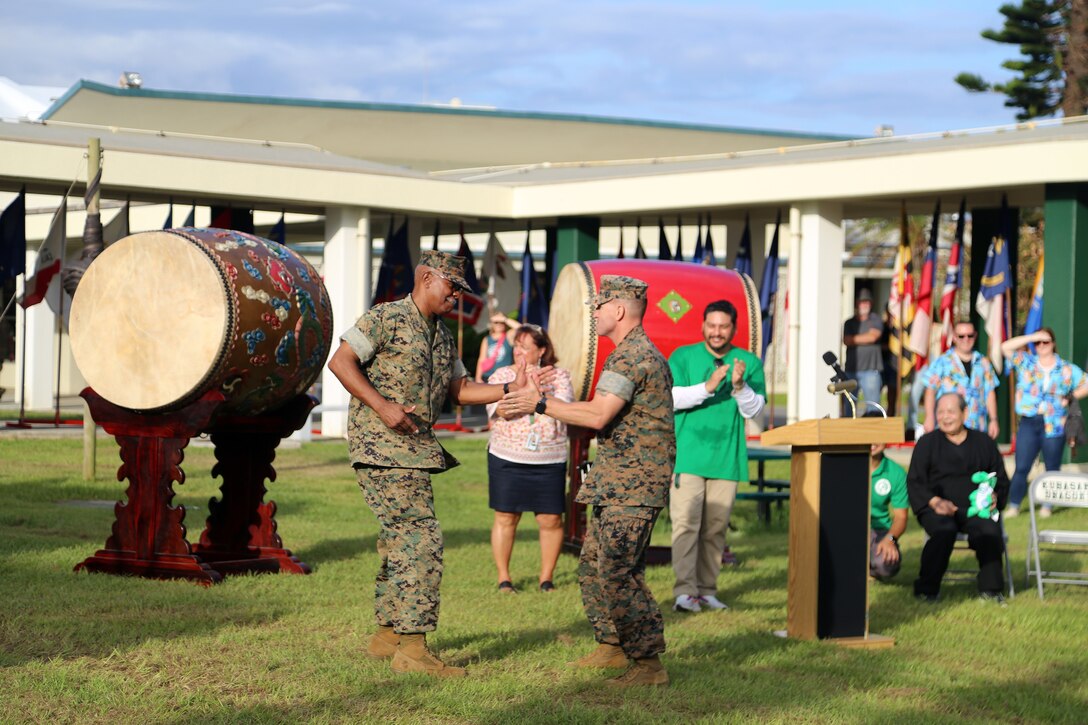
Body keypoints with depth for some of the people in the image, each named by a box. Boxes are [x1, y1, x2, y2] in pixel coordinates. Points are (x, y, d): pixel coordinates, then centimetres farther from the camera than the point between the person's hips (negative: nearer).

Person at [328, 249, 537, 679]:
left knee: (400, 542, 14)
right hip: (382, 447, -9)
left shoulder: (442, 336, 18)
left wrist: (509, 389, 7)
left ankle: (388, 635, 24)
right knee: (420, 539, -13)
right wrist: (382, 406, -22)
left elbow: (459, 389, 21)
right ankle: (412, 648, -12)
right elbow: (341, 361, -14)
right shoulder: (387, 318, -9)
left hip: (415, 449, 9)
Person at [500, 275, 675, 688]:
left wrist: (541, 404, -19)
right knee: (593, 564, 17)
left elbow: (598, 415, -25)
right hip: (617, 485, 11)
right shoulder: (639, 353, 19)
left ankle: (649, 663, -12)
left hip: (632, 487, -11)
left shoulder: (632, 356, -16)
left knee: (618, 572, -14)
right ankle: (611, 647, 26)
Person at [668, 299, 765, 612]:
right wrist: (707, 387, -19)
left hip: (727, 458, 2)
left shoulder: (750, 363, 9)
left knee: (715, 528, 6)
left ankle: (707, 590, 12)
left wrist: (739, 386, -16)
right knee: (686, 524, -10)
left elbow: (754, 410, 3)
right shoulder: (683, 357, 5)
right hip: (687, 455, -2)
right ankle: (685, 591, -13)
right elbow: (671, 398, -7)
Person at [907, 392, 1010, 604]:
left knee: (989, 530, -32)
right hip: (937, 509, -1)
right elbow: (914, 482, 7)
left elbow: (1002, 479, 19)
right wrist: (935, 501, -13)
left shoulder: (984, 442, 17)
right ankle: (926, 589, -25)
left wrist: (994, 497, -4)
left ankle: (990, 588, -20)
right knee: (944, 531, -36)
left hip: (975, 507, 1)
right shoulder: (927, 443, 13)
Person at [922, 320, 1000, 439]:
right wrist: (930, 417, -5)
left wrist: (993, 420, 8)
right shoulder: (942, 361, 3)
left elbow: (990, 393, 14)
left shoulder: (983, 362, 12)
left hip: (977, 427, 3)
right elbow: (931, 391, 2)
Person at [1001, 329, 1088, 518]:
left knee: (1052, 467, 7)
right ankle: (1014, 505, 3)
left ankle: (1047, 505, 17)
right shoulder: (1026, 363, 6)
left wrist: (1070, 398, -3)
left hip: (1054, 424, 0)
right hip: (1029, 422, 0)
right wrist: (1032, 337, -9)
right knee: (1021, 466, -3)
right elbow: (1006, 347, -5)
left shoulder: (1067, 369, 6)